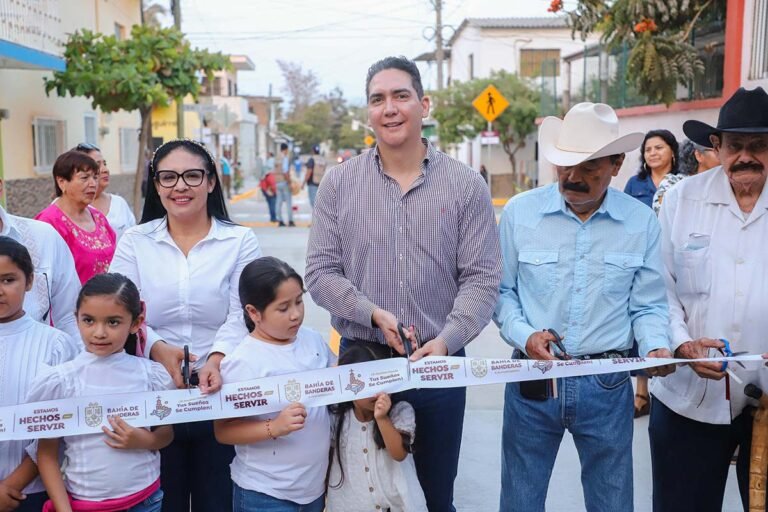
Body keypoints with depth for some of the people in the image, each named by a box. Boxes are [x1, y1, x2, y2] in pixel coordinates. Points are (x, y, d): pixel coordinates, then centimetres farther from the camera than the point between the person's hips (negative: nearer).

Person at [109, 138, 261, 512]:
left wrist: (218, 359, -27)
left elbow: (242, 315, -9)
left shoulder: (240, 242, 1)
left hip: (220, 394, -1)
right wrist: (157, 348, -22)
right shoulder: (134, 242, 6)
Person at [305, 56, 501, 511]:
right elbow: (321, 273, -1)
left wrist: (446, 340, -21)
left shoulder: (466, 185, -2)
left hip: (439, 362, 0)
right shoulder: (339, 183, 1)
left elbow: (482, 278, -5)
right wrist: (374, 314, -17)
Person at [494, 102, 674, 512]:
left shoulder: (642, 223, -3)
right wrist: (524, 336, -14)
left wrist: (656, 348, -16)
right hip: (533, 379, 0)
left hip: (608, 385, 1)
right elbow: (501, 291, 3)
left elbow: (647, 307, 3)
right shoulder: (519, 212, -5)